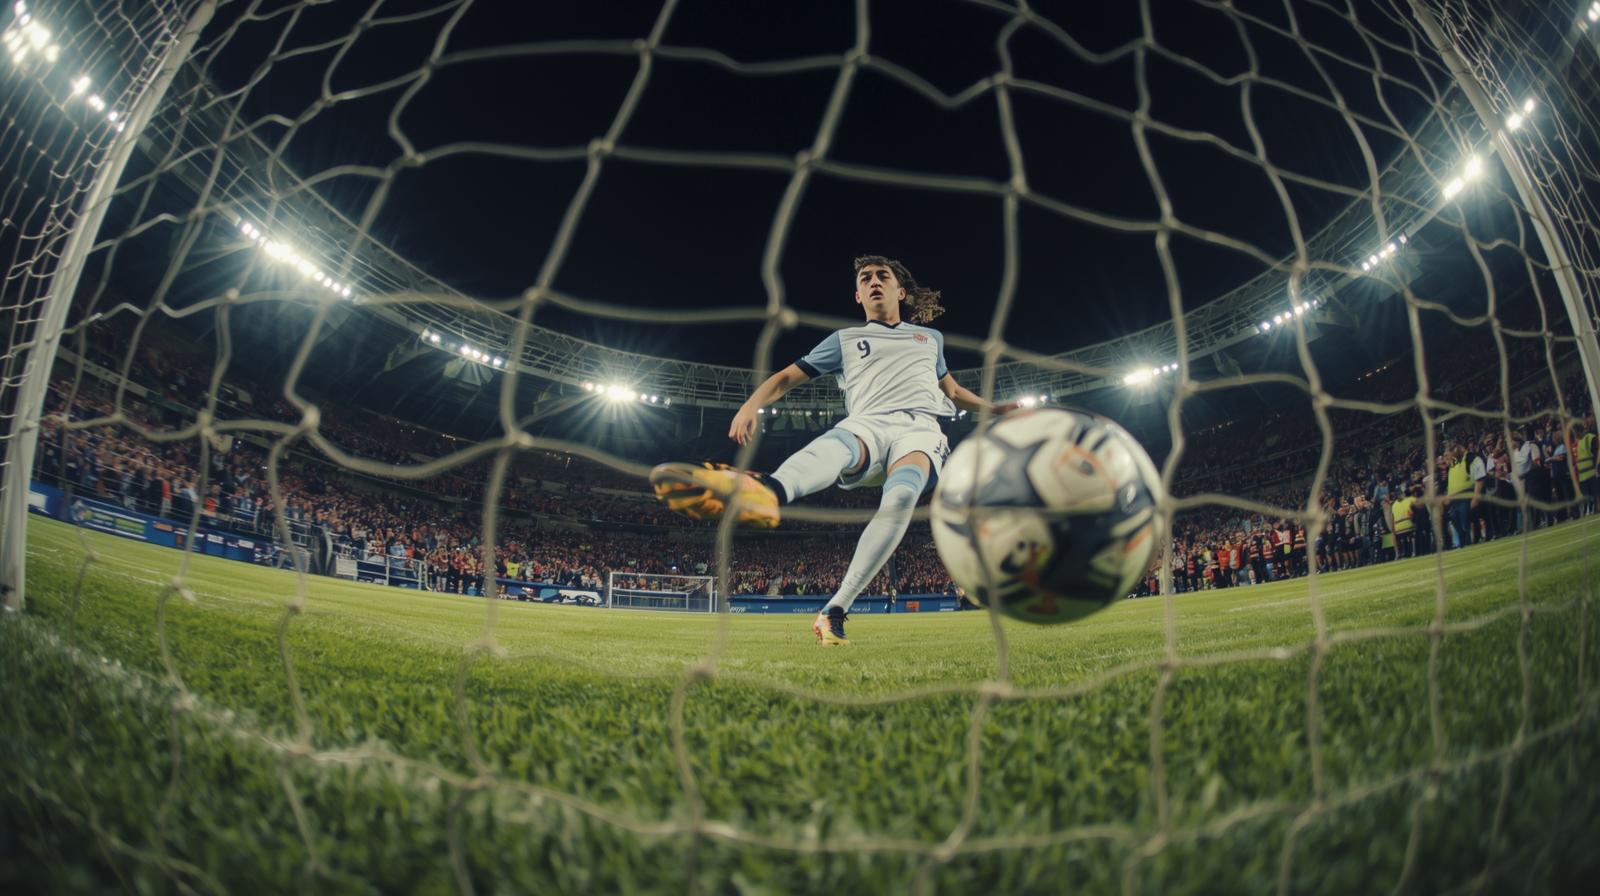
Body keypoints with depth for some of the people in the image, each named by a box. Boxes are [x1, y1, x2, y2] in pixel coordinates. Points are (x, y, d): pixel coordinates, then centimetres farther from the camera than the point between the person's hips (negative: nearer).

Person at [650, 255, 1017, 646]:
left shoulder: (930, 337, 33)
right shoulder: (846, 339, 26)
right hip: (866, 425, -1)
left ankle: (834, 612, -42)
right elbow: (788, 376, 20)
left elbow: (952, 390, 45)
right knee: (835, 446, -41)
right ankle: (767, 493, -77)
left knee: (901, 495, -37)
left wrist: (993, 408, 28)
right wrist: (752, 403, 0)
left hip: (919, 427, 1)